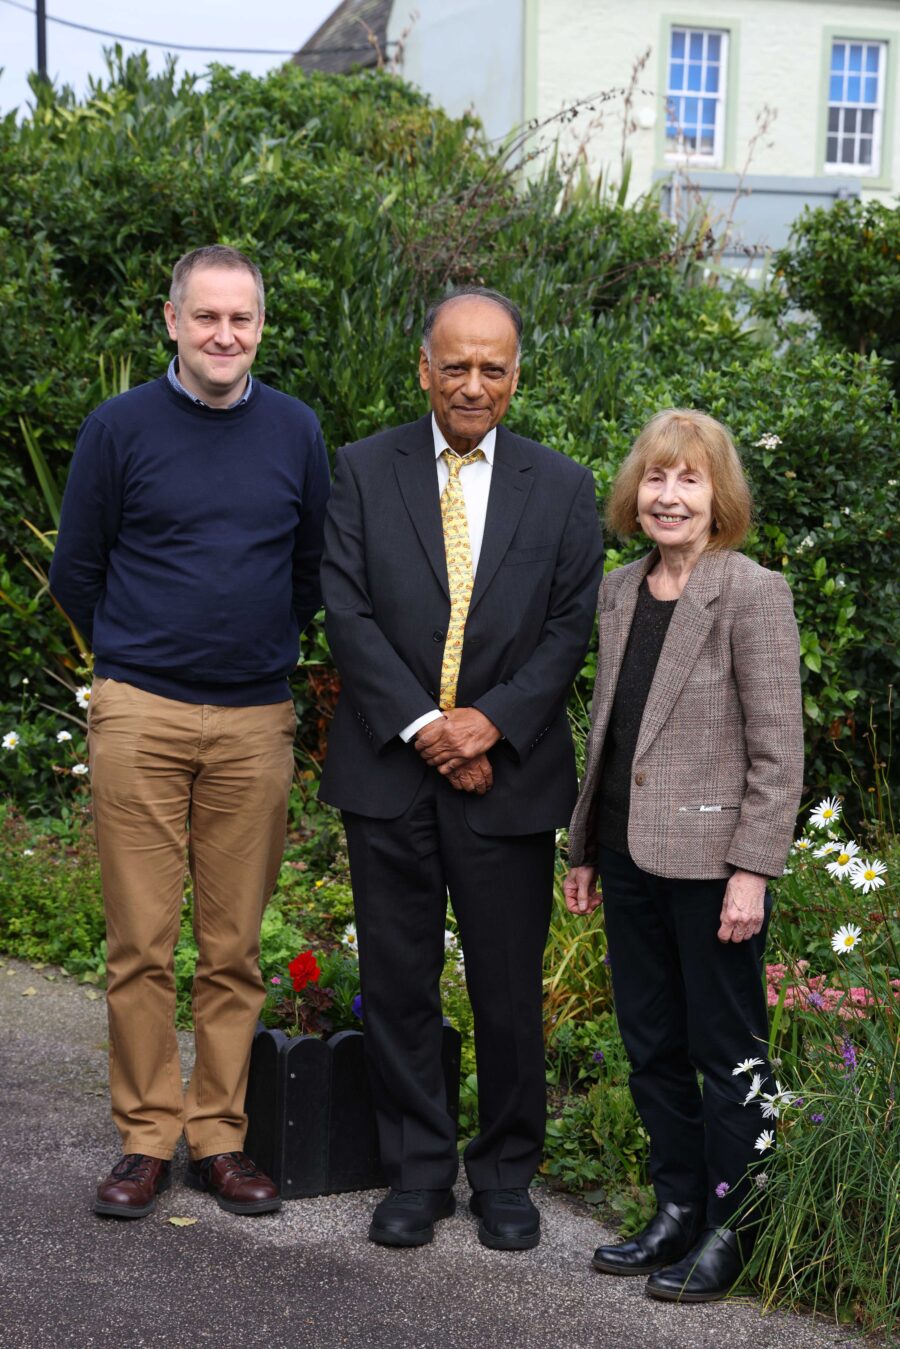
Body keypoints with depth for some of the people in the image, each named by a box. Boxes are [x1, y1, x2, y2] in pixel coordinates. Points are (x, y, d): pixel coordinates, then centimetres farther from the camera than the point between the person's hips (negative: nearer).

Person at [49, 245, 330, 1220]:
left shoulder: (295, 432, 7)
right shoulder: (119, 428, 0)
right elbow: (76, 572, 8)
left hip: (256, 722, 2)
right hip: (139, 717, -2)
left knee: (234, 948, 6)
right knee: (140, 945, 1)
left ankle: (220, 1137, 16)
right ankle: (146, 1138, 12)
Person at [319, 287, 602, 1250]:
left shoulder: (561, 487, 6)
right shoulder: (363, 470, 4)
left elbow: (571, 624, 1)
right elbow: (346, 609, -4)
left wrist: (493, 721, -12)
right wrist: (421, 724, -13)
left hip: (509, 774, 0)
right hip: (389, 771, 0)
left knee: (509, 989, 5)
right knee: (397, 982, 6)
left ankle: (506, 1177, 21)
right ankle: (417, 1172, 20)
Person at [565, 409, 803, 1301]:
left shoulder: (752, 594, -9)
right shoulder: (619, 592, 10)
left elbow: (779, 749, -12)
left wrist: (753, 870, -17)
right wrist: (585, 848, 15)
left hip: (709, 858, -7)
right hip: (631, 856, 7)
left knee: (726, 1050, 4)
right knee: (650, 1044, 14)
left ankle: (729, 1228, 15)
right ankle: (676, 1210, 26)